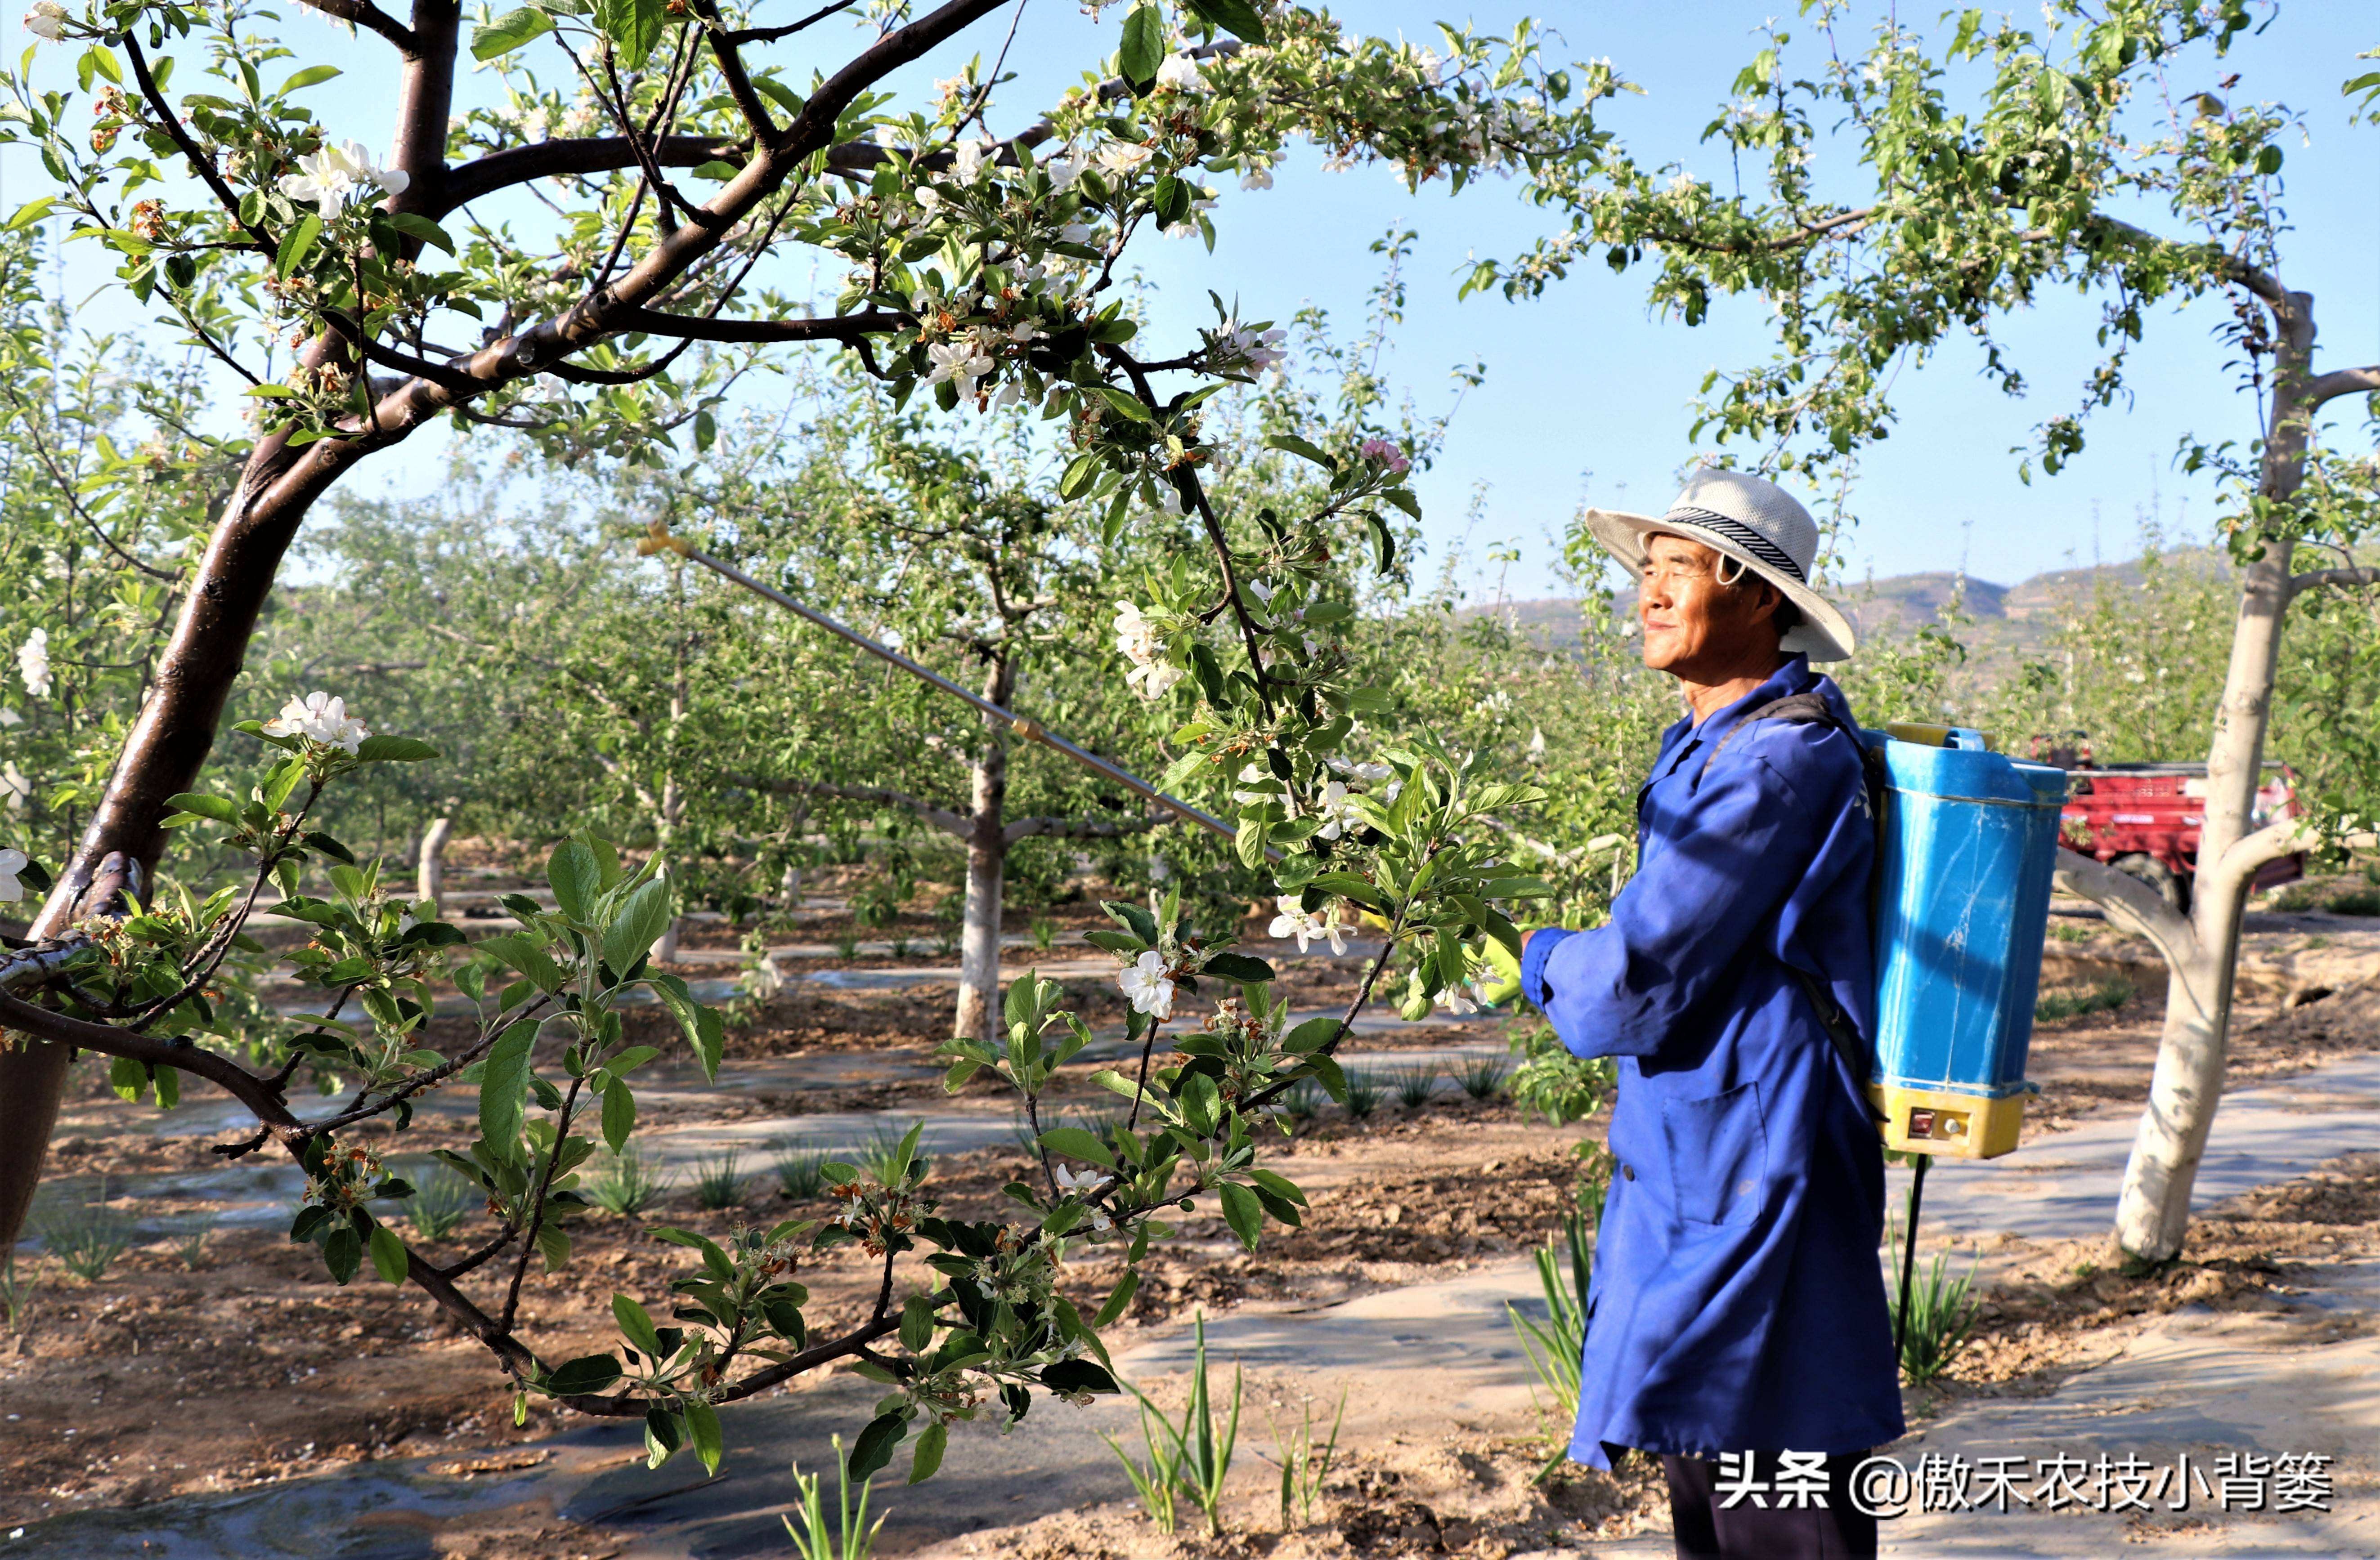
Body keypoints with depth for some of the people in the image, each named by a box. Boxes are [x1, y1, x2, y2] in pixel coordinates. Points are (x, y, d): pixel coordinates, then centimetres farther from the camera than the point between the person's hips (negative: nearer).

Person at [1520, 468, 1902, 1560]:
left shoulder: (1777, 761, -20)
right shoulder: (1708, 742, 12)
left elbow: (1630, 993, -22)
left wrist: (1544, 963, -2)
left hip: (1751, 1173, -10)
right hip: (1694, 1158, 10)